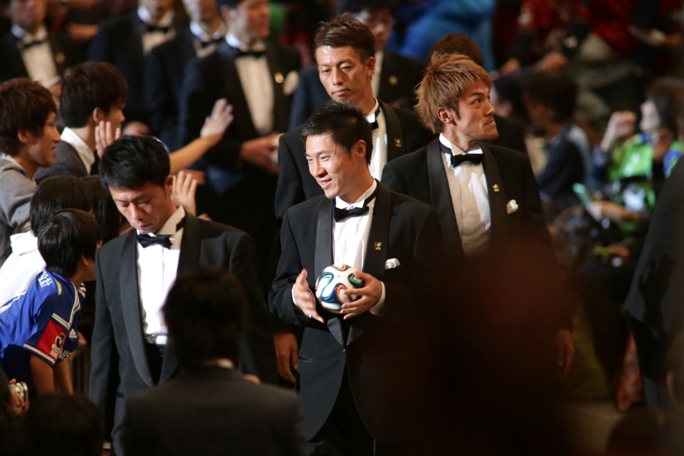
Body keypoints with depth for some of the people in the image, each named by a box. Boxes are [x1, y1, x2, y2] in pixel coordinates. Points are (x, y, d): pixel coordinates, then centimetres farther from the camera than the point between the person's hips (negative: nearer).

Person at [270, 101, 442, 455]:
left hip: (392, 391, -3)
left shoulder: (414, 218, -2)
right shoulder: (300, 219, 12)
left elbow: (435, 300, -4)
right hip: (323, 392, 3)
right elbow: (277, 297, 12)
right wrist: (295, 297, -12)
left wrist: (384, 295, -22)